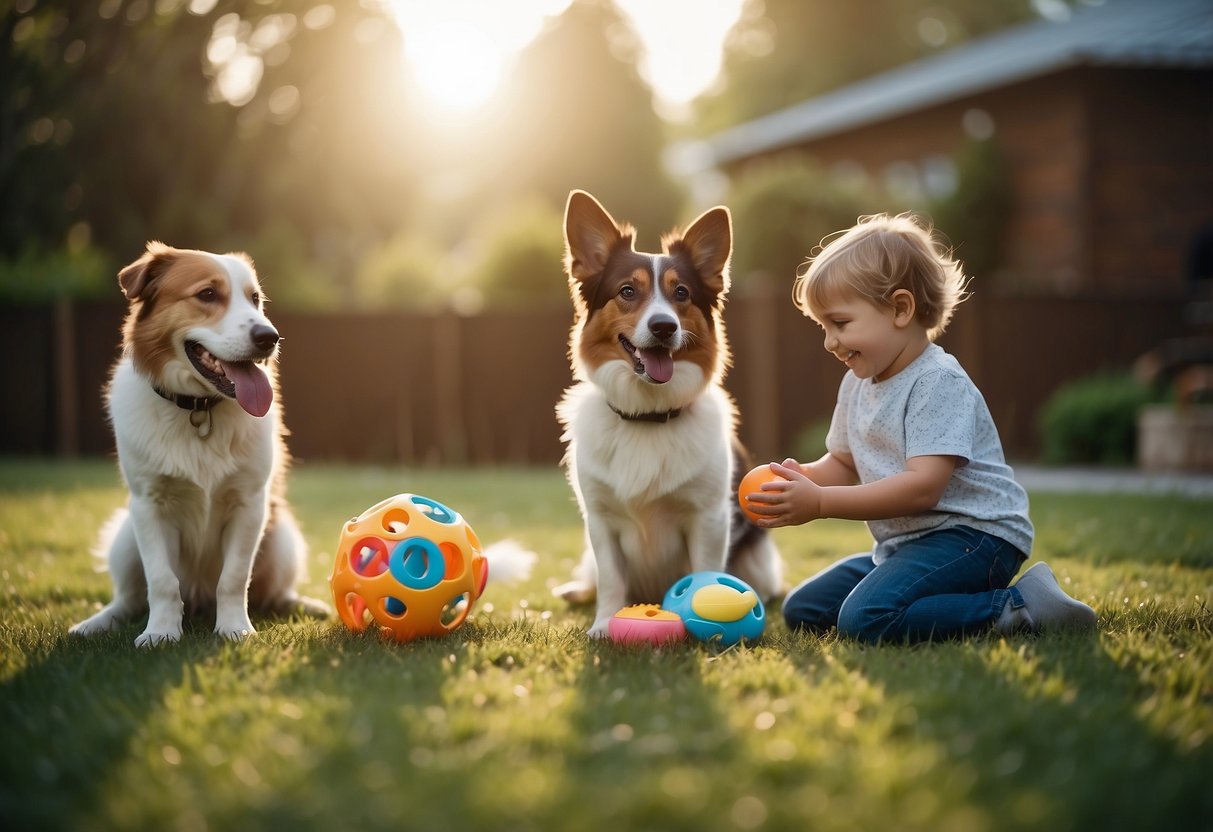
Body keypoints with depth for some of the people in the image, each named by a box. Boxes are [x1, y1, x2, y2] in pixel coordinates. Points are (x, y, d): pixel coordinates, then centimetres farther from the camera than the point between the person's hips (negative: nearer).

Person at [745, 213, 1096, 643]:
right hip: (904, 544, 10)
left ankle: (1022, 606, -18)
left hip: (973, 535, -10)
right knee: (801, 610, 10)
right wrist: (803, 477, -6)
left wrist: (819, 503, -27)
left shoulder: (938, 383, -18)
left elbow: (923, 487, -27)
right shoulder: (857, 384, 11)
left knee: (866, 618, -30)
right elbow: (843, 464, 18)